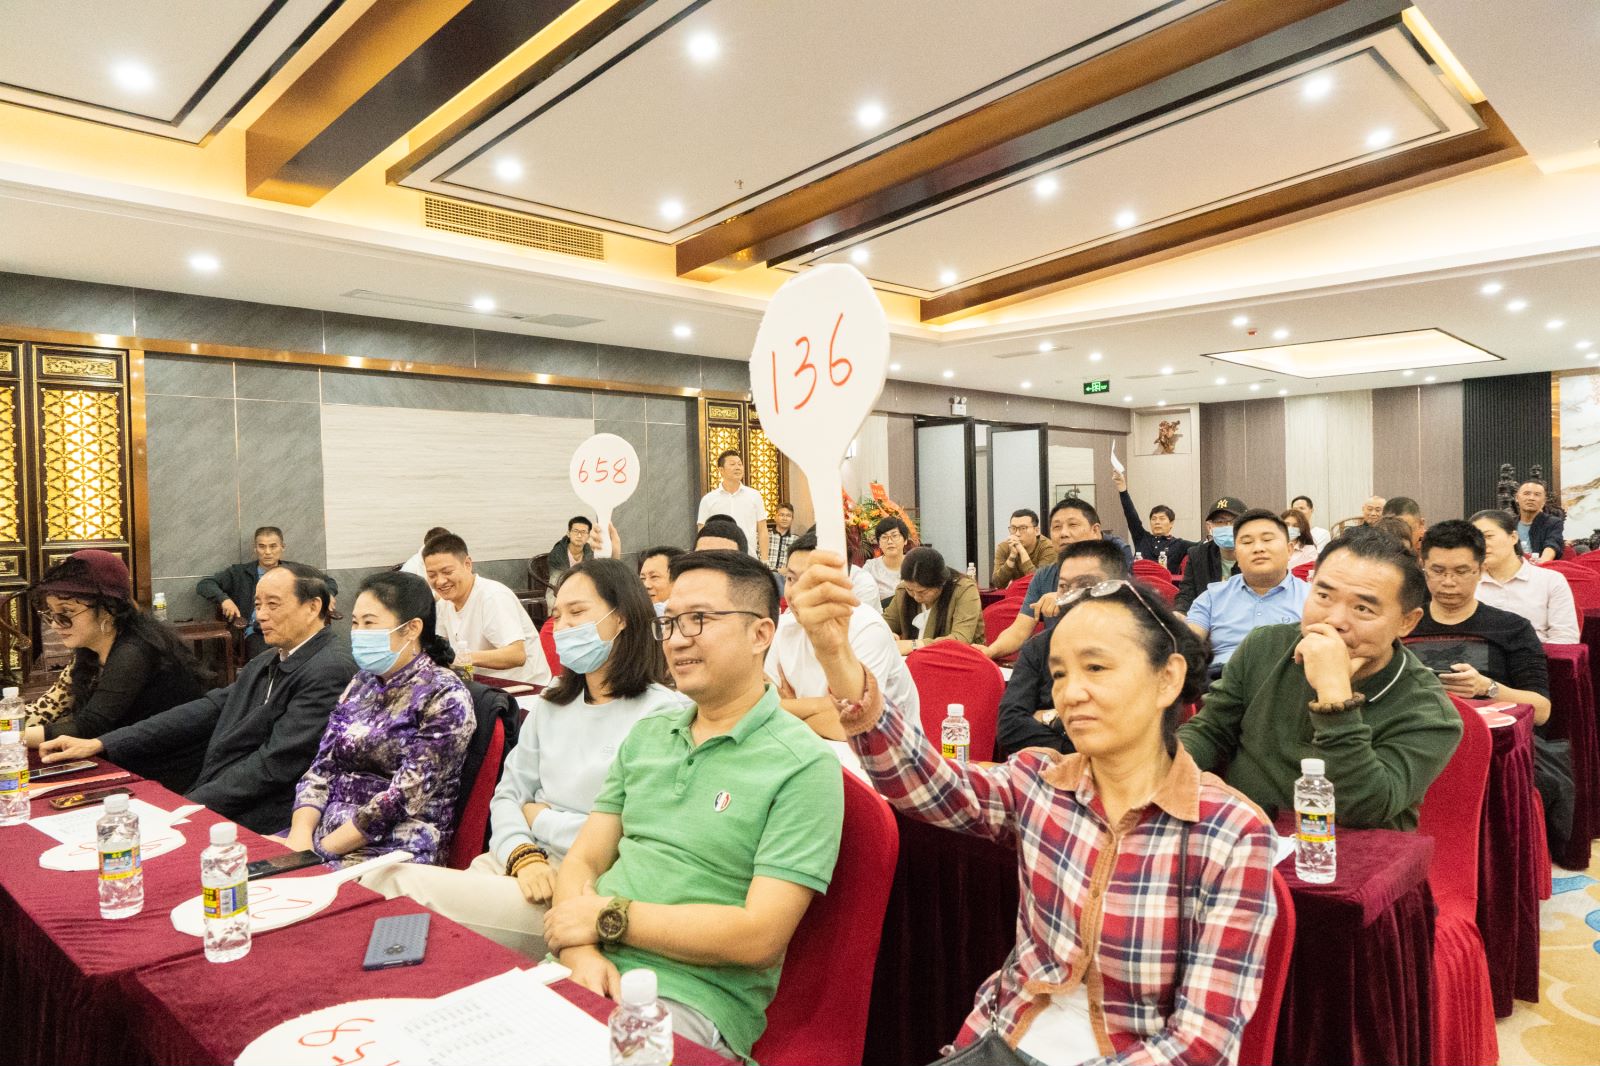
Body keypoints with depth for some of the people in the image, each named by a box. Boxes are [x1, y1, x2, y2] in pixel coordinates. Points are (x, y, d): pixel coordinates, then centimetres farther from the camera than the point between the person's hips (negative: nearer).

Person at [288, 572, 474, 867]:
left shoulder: (444, 697, -11)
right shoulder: (361, 684, 12)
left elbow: (404, 797, -16)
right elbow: (321, 768, 8)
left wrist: (321, 849, -15)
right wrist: (300, 836, -8)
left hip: (397, 849, -7)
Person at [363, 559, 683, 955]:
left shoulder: (665, 714, -9)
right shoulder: (551, 704, 17)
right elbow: (508, 795, 12)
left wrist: (540, 819, -3)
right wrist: (524, 855, -10)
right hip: (515, 866, 6)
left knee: (403, 884, -21)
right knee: (381, 878, -17)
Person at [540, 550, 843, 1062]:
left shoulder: (804, 766, -10)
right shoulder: (646, 735, 12)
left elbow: (760, 936, -15)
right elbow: (582, 860, 10)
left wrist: (608, 917, -10)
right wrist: (580, 949, -10)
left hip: (691, 999, -6)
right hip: (589, 970, 6)